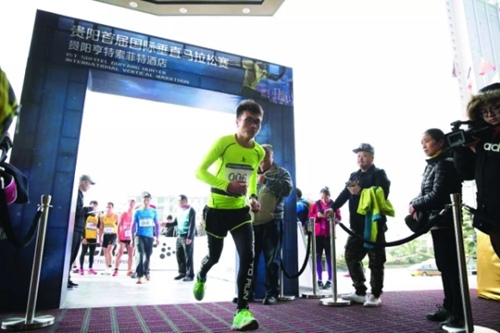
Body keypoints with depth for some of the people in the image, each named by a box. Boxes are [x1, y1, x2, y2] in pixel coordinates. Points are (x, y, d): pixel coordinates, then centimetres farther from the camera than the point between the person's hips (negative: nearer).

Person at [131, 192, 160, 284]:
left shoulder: (154, 211, 3)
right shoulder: (138, 212, 0)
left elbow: (157, 225, 9)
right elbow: (134, 225, 4)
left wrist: (157, 237, 7)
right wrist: (132, 239, 2)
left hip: (149, 237, 2)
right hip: (139, 236, -2)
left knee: (148, 256, 11)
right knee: (140, 255, -16)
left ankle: (146, 272, 33)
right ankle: (139, 276, -10)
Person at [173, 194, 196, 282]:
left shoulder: (191, 210, -9)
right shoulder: (179, 211, 13)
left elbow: (192, 225, -15)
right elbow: (176, 222, 22)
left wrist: (189, 237, -20)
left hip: (187, 237, -7)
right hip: (179, 236, 7)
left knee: (188, 256, -3)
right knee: (179, 254, 11)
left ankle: (190, 275, 5)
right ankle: (182, 272, 25)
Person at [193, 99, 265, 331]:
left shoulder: (259, 152, -2)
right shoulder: (223, 143, -17)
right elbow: (199, 171, -18)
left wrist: (252, 196, 0)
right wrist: (227, 185, -30)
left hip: (240, 210, 4)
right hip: (217, 209, -3)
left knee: (248, 257, -12)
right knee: (214, 256, 13)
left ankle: (242, 312, 0)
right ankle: (201, 278, 50)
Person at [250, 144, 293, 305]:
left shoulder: (281, 173, 8)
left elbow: (287, 189, -11)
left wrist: (266, 180, -14)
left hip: (271, 223, -3)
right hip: (252, 222, 3)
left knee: (272, 260, 2)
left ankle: (272, 293, 12)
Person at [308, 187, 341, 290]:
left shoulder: (334, 205, 1)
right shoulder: (316, 204, 5)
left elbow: (338, 218, -3)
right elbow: (310, 216, 3)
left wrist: (331, 217, -22)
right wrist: (317, 216, -16)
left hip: (329, 234, -2)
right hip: (318, 234, 2)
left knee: (329, 257, 3)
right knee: (318, 257, 2)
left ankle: (330, 280, 10)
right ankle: (319, 280, 10)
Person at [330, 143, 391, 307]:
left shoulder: (379, 174, 1)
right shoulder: (354, 175, 18)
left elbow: (382, 194, -15)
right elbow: (344, 194, 7)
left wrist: (361, 191, -24)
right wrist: (333, 208, -7)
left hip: (374, 224, -6)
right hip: (357, 226, 6)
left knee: (375, 261, 1)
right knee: (351, 257, 7)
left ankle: (375, 295, 13)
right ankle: (360, 292, 19)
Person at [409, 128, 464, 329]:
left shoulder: (445, 164, -12)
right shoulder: (432, 165, 16)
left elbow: (437, 195, -20)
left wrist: (415, 205, -8)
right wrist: (417, 206, -2)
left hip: (445, 222, -10)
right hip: (437, 222, 10)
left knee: (452, 267, -6)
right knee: (444, 266, 14)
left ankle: (459, 314, 1)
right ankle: (448, 308, 24)